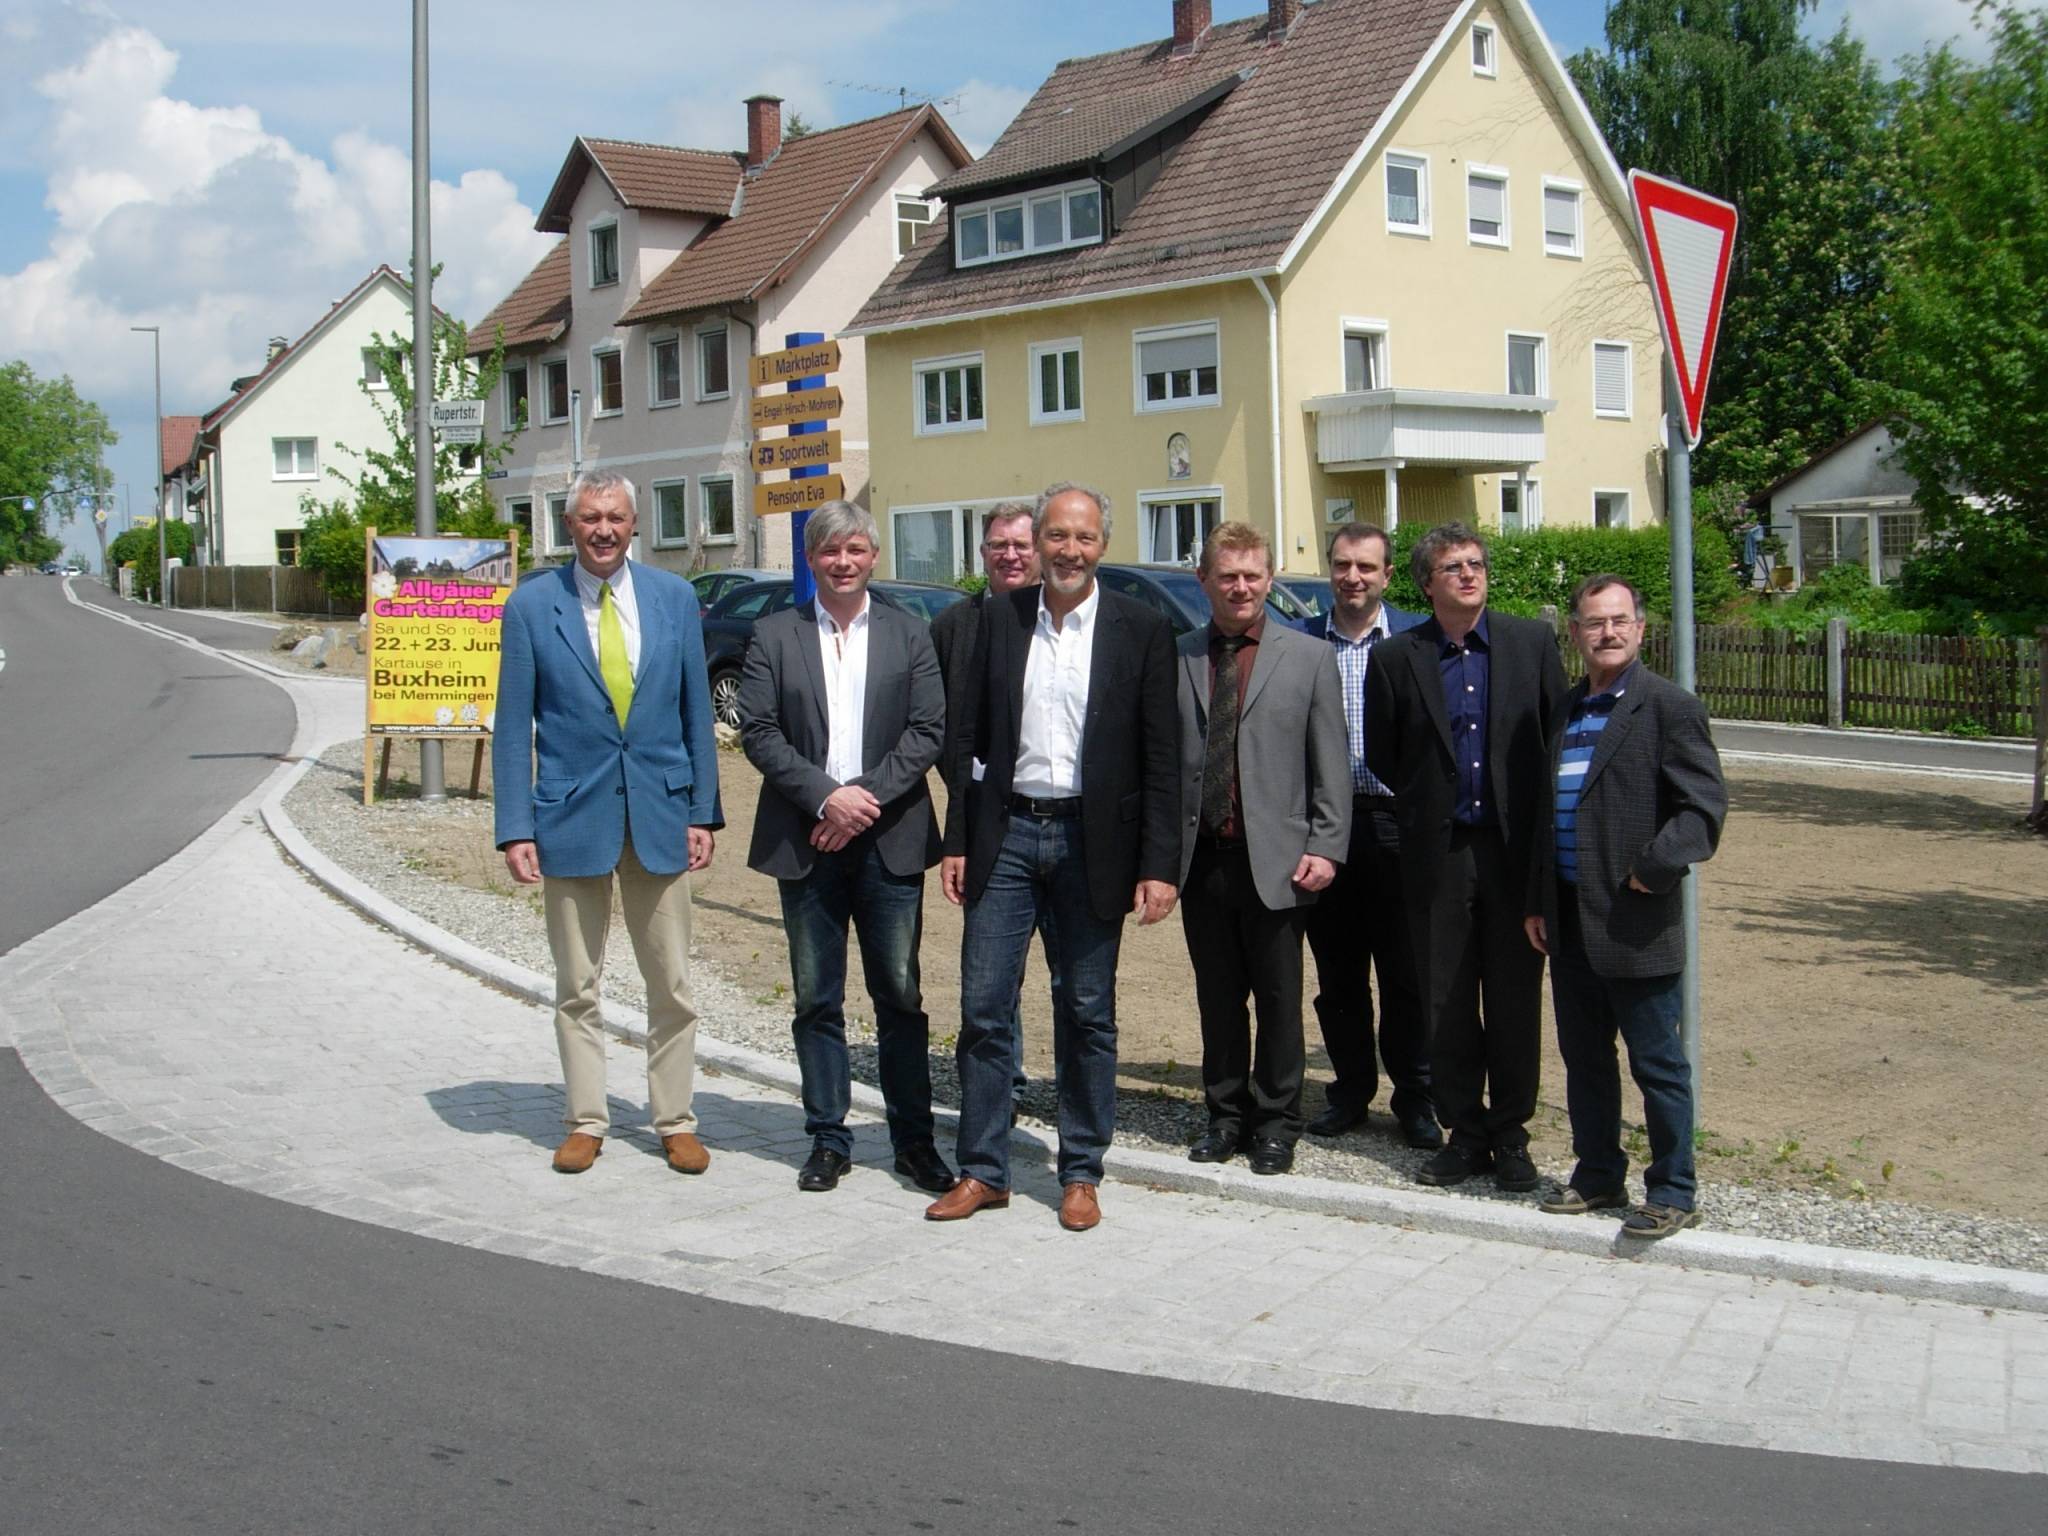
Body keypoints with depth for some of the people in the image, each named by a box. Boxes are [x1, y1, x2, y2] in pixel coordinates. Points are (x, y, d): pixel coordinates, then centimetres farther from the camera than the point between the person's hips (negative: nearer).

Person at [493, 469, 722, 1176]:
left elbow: (695, 712, 7)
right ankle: (586, 1122, 21)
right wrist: (516, 829, -6)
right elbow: (513, 727, -1)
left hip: (660, 813, 1)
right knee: (577, 986, 8)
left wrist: (703, 812, 2)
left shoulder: (674, 597, 3)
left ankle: (676, 1122, 19)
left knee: (672, 984, 7)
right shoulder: (532, 606, -2)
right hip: (571, 818, -1)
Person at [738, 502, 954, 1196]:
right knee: (816, 999, 6)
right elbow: (757, 731, -2)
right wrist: (825, 797, -13)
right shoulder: (776, 635, 6)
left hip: (889, 839, 0)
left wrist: (869, 795, -12)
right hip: (806, 841, 0)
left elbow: (928, 730, -1)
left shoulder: (908, 635, 7)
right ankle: (828, 1139, 16)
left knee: (901, 994, 4)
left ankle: (914, 1139, 13)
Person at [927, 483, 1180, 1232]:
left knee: (1087, 1013, 6)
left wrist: (1159, 866, -8)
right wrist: (956, 841, 3)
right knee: (983, 1007, 2)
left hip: (1090, 843, -2)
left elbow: (1162, 757, -3)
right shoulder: (997, 618, 6)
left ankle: (1081, 1172, 19)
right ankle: (983, 1169, 14)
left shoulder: (1141, 629, -2)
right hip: (1005, 834, 2)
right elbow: (970, 738, 8)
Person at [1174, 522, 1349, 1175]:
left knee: (1279, 999, 6)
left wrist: (1325, 848, -7)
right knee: (1218, 997, 11)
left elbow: (1331, 766, 1)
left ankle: (1277, 1121, 19)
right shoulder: (1175, 657, 6)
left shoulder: (1309, 658, 3)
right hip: (1200, 857, 2)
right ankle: (1227, 1114, 24)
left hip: (1275, 858, -2)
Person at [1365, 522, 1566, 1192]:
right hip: (1437, 854, 0)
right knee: (1447, 1004, 6)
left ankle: (1510, 1136, 16)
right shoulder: (1397, 657, 1)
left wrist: (1541, 828, 3)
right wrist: (1423, 813, 9)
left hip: (1515, 851, 0)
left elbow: (1561, 736, 6)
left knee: (1515, 999, 5)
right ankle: (1464, 1133, 17)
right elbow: (1381, 756, 8)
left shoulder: (1531, 642, 3)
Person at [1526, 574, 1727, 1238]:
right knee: (1583, 1058, 15)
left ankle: (1673, 1194, 12)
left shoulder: (1669, 706, -7)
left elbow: (1704, 806, -12)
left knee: (1658, 1065, 2)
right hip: (1569, 921, 7)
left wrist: (1653, 869, -20)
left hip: (1635, 923, -7)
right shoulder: (1564, 711, 14)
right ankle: (1598, 1176, 28)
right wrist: (1537, 902, 15)